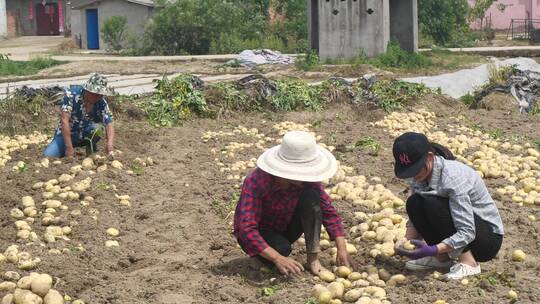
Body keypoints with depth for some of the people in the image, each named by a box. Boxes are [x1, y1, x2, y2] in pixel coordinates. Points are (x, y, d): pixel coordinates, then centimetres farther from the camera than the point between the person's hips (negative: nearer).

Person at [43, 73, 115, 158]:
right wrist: (69, 147, -33)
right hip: (67, 133, -1)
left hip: (86, 134, 1)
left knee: (97, 127, -32)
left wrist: (110, 143, -43)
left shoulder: (102, 103, -14)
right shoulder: (72, 94, -23)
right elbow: (64, 120, -27)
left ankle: (92, 153, -6)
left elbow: (109, 124, -20)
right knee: (48, 155, -23)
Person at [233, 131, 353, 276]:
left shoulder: (306, 180, -19)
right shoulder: (256, 182, -33)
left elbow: (329, 211, -12)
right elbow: (247, 229, -38)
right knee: (282, 248, -37)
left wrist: (342, 248, -23)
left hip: (286, 228, 4)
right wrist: (278, 259, -47)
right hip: (258, 233, -4)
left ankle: (313, 259, -18)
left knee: (311, 195, -22)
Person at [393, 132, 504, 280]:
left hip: (488, 237, -7)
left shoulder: (453, 177, -29)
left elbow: (467, 233, -31)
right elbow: (415, 216, 3)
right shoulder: (419, 175, -6)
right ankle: (442, 258, -2)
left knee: (432, 204, -28)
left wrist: (433, 250, -40)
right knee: (414, 203, -14)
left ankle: (468, 263, -18)